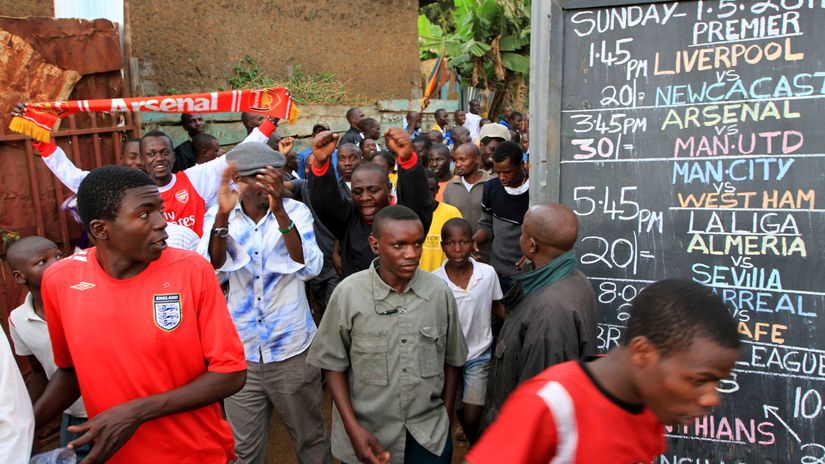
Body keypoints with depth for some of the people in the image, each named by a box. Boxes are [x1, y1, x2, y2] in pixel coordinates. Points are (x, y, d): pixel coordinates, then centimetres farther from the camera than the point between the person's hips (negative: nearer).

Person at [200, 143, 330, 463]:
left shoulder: (296, 211, -8)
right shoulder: (218, 214, -3)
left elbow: (310, 268, -23)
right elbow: (212, 267, -19)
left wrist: (279, 212, -34)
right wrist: (223, 215, -34)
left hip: (292, 349, -1)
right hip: (240, 351, 2)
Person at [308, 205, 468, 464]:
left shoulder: (439, 292, -8)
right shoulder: (348, 293, -15)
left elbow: (451, 360, 3)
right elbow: (334, 364, -6)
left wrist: (447, 417, 6)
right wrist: (352, 428, -10)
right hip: (368, 435, -1)